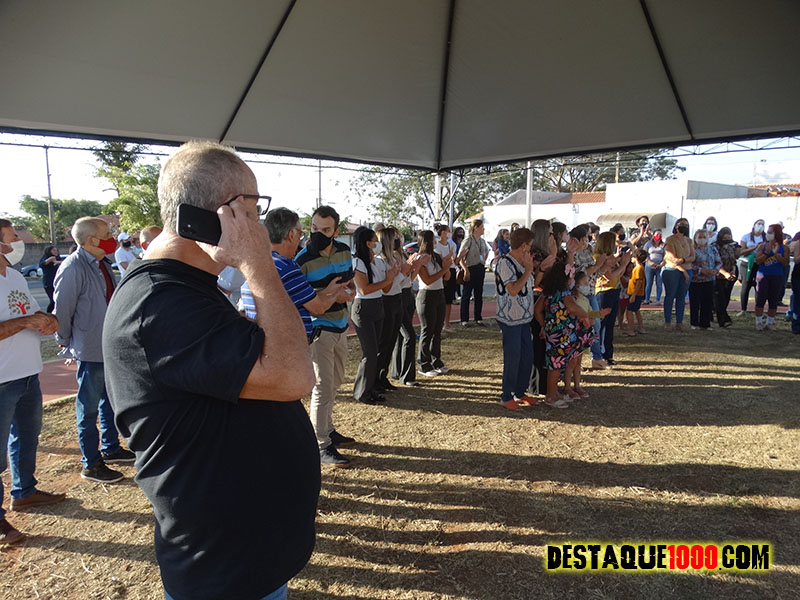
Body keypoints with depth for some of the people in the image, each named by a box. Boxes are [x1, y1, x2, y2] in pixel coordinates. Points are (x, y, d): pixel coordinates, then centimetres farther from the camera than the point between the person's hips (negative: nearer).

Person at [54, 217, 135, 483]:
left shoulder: (102, 264, 9)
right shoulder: (73, 267, -19)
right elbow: (62, 310, -15)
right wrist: (67, 344, -4)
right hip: (91, 351, -9)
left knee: (110, 402, 20)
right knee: (88, 409, 5)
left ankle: (111, 449, 37)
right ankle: (91, 464, 18)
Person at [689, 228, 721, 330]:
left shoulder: (712, 249, 11)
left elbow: (719, 262, 12)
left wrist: (715, 270, -8)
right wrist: (701, 270, -20)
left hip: (709, 280, 4)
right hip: (695, 280, -4)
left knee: (708, 302, 3)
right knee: (695, 302, 1)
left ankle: (705, 323, 12)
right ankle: (694, 323, 11)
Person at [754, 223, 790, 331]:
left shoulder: (784, 248, 2)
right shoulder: (762, 246, -1)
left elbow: (786, 263, -2)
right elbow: (757, 261, -7)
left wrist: (778, 257, -17)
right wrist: (766, 252, -20)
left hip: (777, 277, 2)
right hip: (763, 276, -1)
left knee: (773, 301, 7)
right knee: (760, 299, -1)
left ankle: (770, 322, 19)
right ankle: (758, 322, 9)